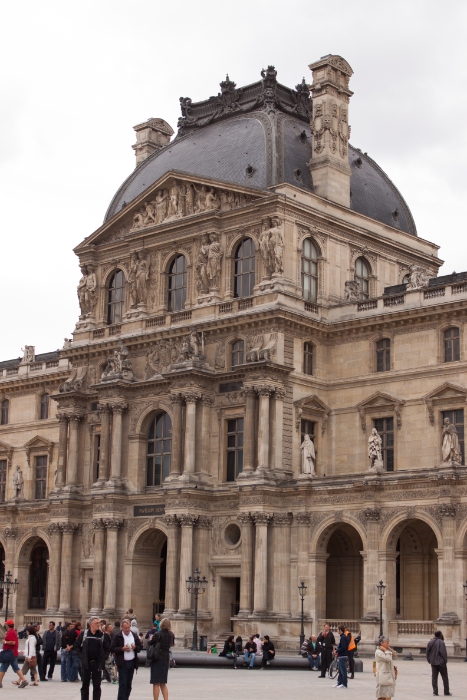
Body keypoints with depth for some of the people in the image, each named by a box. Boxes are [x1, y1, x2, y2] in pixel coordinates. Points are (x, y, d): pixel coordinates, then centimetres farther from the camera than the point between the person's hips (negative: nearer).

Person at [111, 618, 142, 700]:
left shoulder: (134, 636, 9)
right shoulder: (117, 636, -4)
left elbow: (140, 647, 13)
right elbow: (112, 649, -8)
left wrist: (135, 647, -9)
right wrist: (122, 649, -19)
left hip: (132, 662, 5)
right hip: (122, 663, -5)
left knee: (129, 684, 9)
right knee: (123, 684, -8)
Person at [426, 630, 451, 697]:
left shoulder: (430, 642, 5)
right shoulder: (441, 642, -16)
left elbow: (427, 652, 8)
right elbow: (443, 653, -19)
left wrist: (429, 660, 15)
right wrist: (445, 660, -7)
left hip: (433, 663, 5)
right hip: (441, 662, -5)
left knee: (434, 677, 7)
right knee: (445, 677, 6)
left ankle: (435, 692, 3)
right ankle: (446, 692, 11)